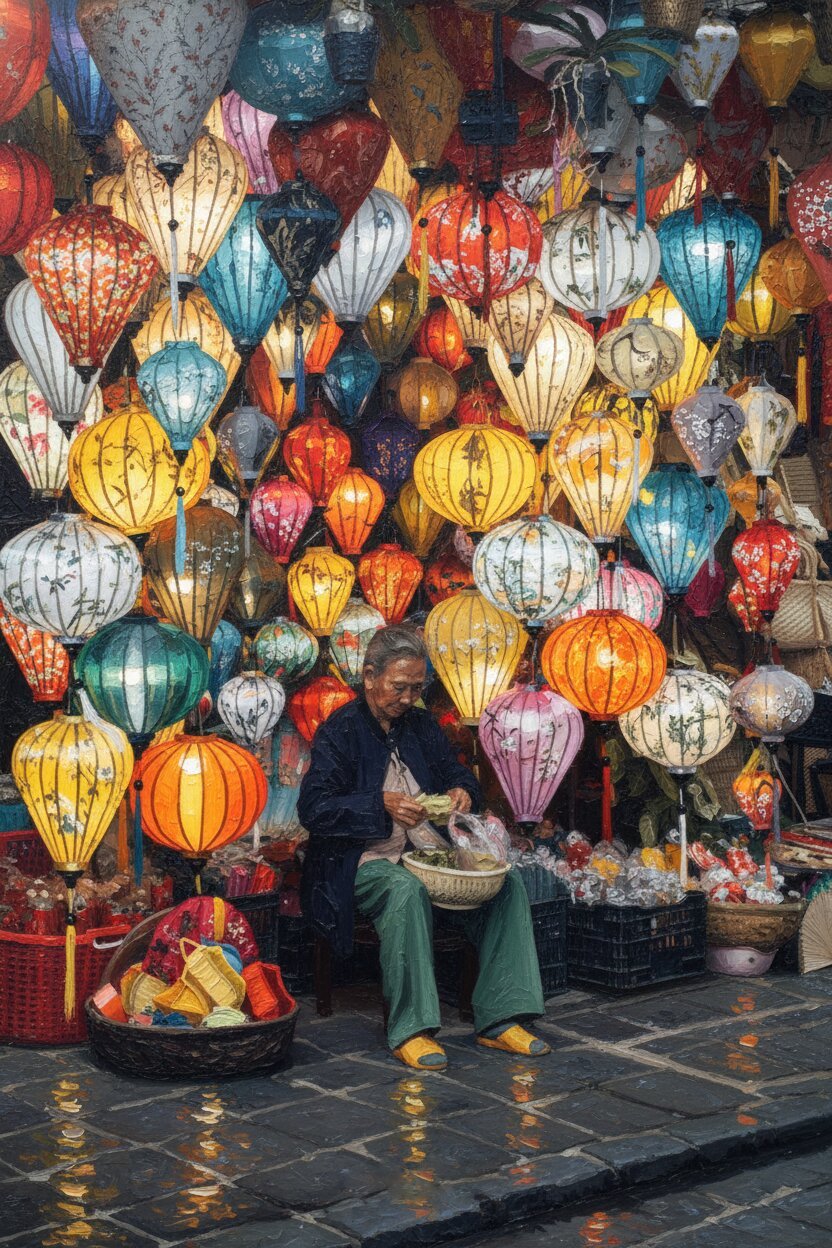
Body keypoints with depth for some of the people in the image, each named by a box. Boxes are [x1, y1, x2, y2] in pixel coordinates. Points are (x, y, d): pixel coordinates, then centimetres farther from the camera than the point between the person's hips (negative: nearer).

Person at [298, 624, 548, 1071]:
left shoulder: (422, 725, 15)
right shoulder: (340, 731, -4)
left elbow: (458, 774, 22)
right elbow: (312, 809, -14)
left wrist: (462, 791, -4)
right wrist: (382, 806, -26)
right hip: (364, 862, -6)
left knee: (508, 883, -16)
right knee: (406, 890, -38)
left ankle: (498, 1019, -15)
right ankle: (409, 1030, -33)